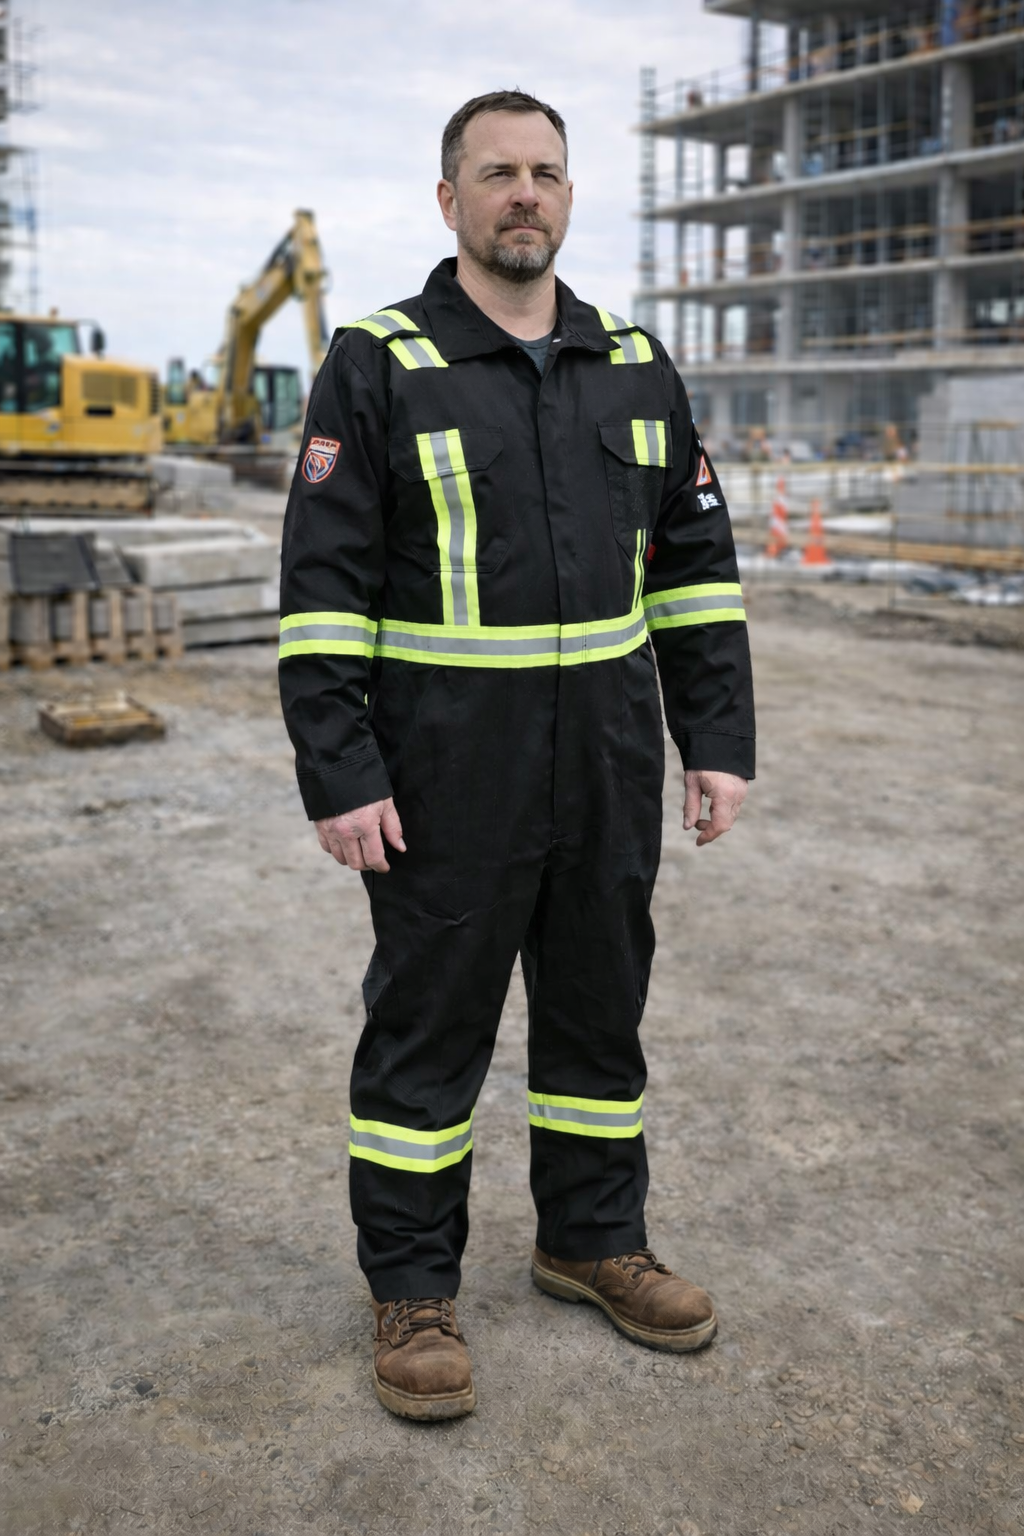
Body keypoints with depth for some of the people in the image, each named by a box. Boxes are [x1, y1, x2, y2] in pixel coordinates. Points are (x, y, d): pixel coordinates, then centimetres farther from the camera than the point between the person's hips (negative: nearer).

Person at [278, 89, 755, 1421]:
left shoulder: (636, 368, 9)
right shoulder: (377, 367, -4)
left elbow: (697, 564, 10)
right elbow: (323, 586, -9)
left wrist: (721, 739, 4)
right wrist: (339, 775, -14)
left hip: (609, 766, 5)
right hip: (447, 776, -4)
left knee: (600, 1008, 15)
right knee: (428, 1022, 6)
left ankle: (594, 1239, 34)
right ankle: (412, 1285, 22)